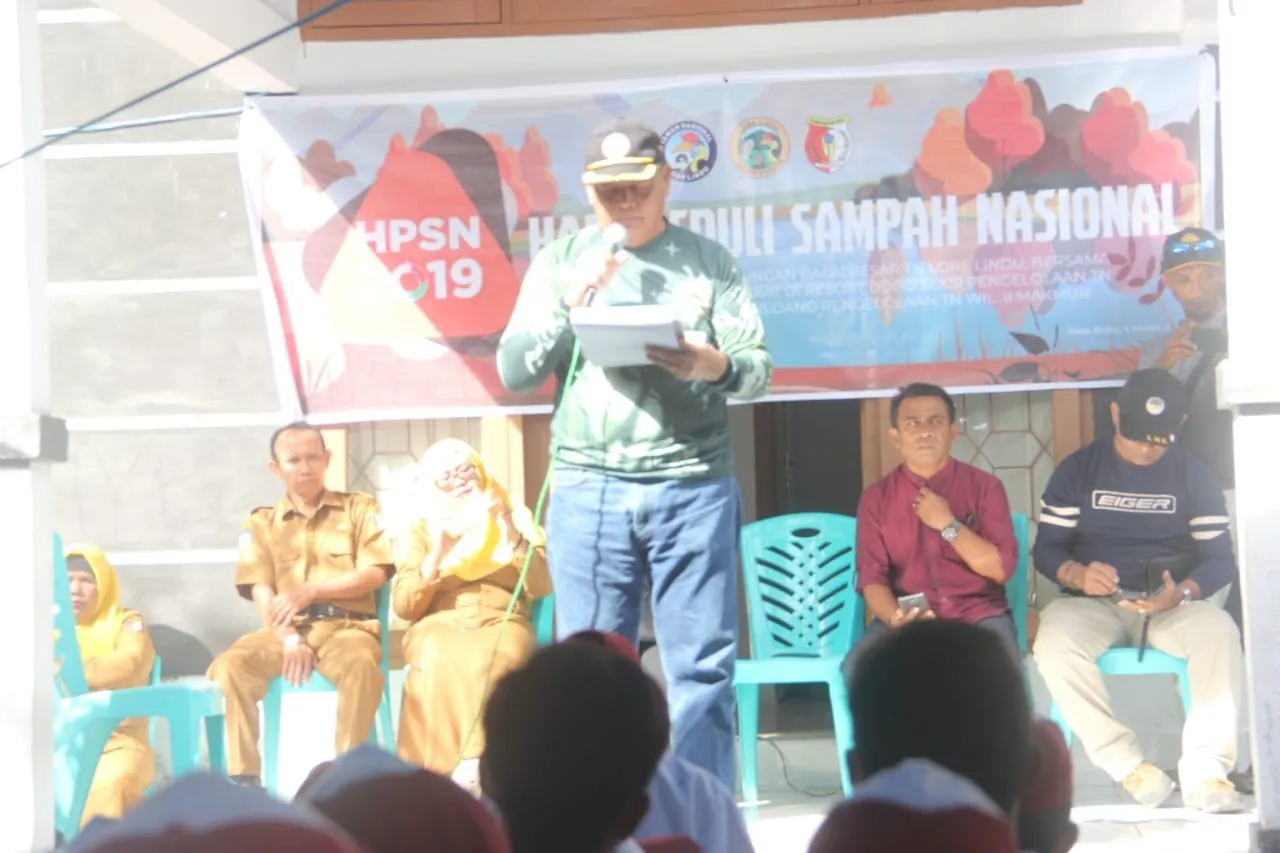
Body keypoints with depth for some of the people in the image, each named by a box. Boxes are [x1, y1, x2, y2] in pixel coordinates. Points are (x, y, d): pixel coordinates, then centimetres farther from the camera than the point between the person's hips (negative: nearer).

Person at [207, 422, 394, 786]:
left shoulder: (359, 509, 14)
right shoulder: (261, 523, 16)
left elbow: (374, 574, 2)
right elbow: (261, 593, 4)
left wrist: (311, 590, -11)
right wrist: (289, 640, -15)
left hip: (346, 626, -1)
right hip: (286, 630, 2)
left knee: (361, 664, -39)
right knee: (229, 667, -29)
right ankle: (243, 777, -29)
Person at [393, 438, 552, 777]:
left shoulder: (516, 516, 16)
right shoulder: (424, 529, 18)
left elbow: (541, 587, 1)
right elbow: (404, 606, 7)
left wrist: (509, 531, -8)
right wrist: (437, 555, -7)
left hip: (502, 624, 0)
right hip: (439, 625, 1)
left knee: (486, 661, -39)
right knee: (440, 661, -38)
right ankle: (441, 771, -41)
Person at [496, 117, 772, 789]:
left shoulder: (709, 262, 8)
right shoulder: (559, 263, 10)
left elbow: (758, 369, 3)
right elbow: (514, 370, 5)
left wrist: (716, 366, -20)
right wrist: (570, 305, -10)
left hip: (692, 487, -1)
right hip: (588, 488, 1)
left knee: (702, 668, -2)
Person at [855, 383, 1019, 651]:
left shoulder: (984, 487, 2)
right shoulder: (876, 498, 5)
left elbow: (1001, 569, -4)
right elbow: (872, 578, 0)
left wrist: (948, 525, -13)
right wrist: (895, 618, -21)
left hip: (978, 617, -1)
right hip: (907, 621, 1)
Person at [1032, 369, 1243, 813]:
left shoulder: (1194, 475, 6)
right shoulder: (1077, 470, 5)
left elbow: (1220, 558, 1)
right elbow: (1046, 548, 3)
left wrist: (1181, 592, -21)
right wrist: (1077, 575, -21)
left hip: (1172, 605, 0)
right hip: (1093, 604, 0)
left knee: (1220, 633, -35)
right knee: (1053, 640, -35)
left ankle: (1204, 771, -34)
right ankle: (1128, 765, -32)